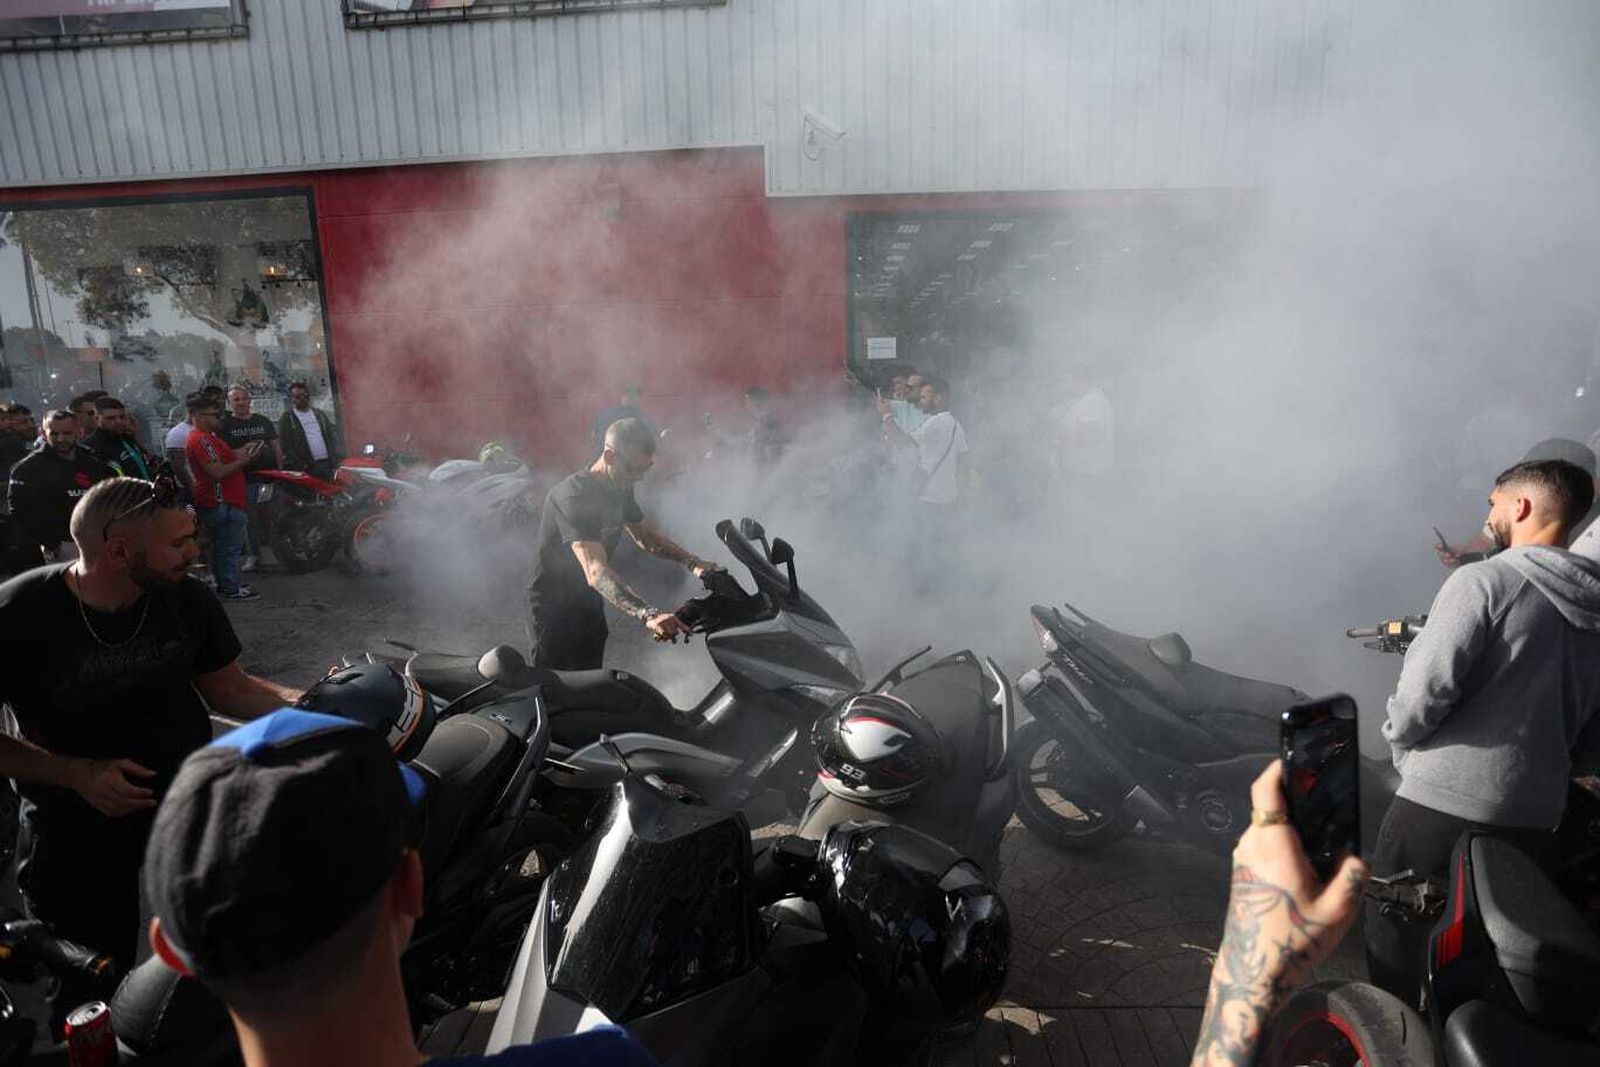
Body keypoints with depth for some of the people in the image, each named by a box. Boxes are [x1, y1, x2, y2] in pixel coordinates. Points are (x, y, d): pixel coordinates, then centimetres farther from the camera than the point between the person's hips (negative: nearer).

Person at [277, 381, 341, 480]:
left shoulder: (320, 414, 17)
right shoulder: (287, 419, 2)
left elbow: (332, 436, 15)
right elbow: (285, 446, -4)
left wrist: (334, 459, 3)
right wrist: (298, 466, -13)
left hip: (327, 464, 5)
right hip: (307, 468, -5)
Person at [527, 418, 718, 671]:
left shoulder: (620, 489, -1)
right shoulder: (573, 495, -29)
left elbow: (645, 536, 13)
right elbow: (596, 572, -41)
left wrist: (692, 562, -4)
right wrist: (648, 614, -53)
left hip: (589, 604, 8)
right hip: (555, 610, -8)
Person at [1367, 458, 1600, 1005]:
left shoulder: (1485, 581, -12)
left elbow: (1423, 691, -19)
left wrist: (1399, 741, -1)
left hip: (1442, 804, -7)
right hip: (1537, 819, 7)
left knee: (1395, 941, 6)